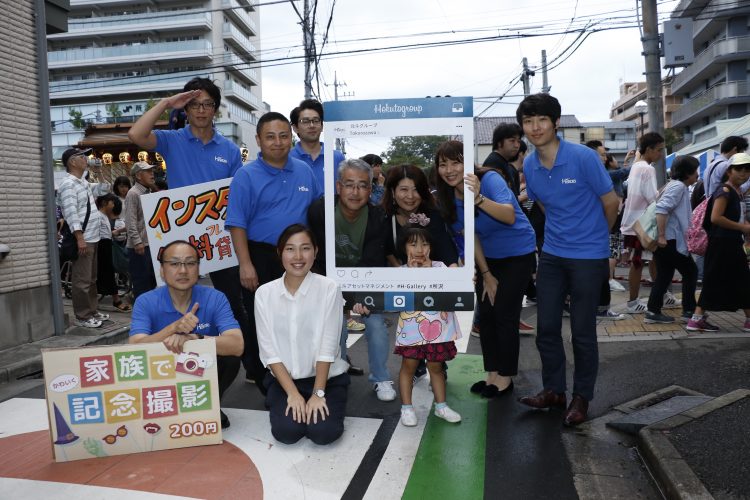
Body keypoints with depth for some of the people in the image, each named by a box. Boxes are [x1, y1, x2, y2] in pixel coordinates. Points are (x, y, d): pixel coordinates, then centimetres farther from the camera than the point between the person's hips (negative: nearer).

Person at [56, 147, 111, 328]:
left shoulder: (84, 183, 16)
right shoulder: (68, 184, -12)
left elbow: (105, 189, 31)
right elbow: (71, 213, -20)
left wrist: (99, 173, 15)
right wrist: (80, 238, -25)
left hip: (92, 238, 10)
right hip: (82, 240, -10)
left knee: (92, 278, 16)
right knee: (82, 280, -5)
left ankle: (93, 311, 25)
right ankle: (82, 317, 2)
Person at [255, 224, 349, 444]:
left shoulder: (329, 288, -13)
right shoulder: (264, 293, -6)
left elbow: (327, 347, -14)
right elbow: (269, 350, -7)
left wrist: (318, 393, -15)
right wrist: (293, 393, -13)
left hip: (327, 378, -1)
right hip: (283, 378, 2)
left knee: (323, 431, -20)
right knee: (286, 431, -18)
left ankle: (319, 404, 14)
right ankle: (285, 402, 15)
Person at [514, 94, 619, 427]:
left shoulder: (583, 157, -15)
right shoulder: (529, 166, 1)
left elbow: (610, 202, -5)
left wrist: (592, 236, 9)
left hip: (588, 256, -5)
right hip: (552, 255, 5)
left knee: (582, 331, 5)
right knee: (546, 327, 8)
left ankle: (581, 397, 23)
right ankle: (553, 390, 25)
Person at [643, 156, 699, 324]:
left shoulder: (677, 186, 20)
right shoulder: (678, 186, -12)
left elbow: (663, 209, 27)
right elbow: (661, 209, -25)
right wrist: (662, 236, -27)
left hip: (667, 240, 9)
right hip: (670, 240, -9)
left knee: (664, 275, 9)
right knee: (690, 272, 3)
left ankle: (653, 312, 8)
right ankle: (689, 310, 10)